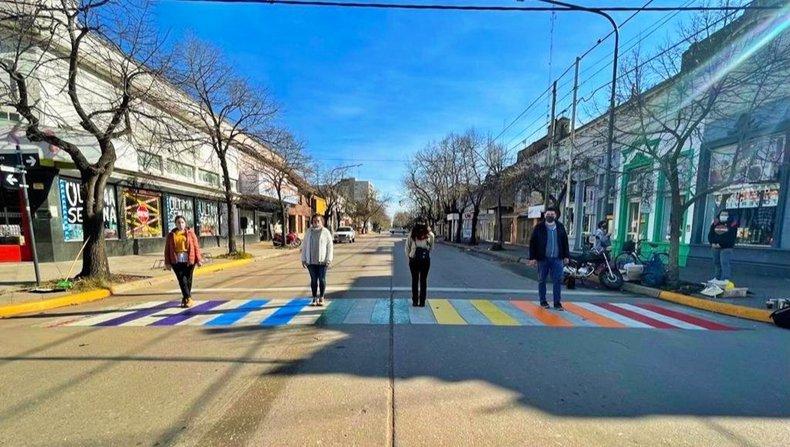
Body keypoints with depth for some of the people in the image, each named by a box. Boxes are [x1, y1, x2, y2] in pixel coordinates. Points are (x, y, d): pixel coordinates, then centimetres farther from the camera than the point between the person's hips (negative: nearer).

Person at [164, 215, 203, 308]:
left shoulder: (190, 233, 4)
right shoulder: (171, 235, 7)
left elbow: (196, 246, 2)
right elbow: (167, 249, 9)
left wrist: (199, 259, -3)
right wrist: (167, 263, 4)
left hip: (189, 261, 0)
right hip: (176, 261, 0)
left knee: (188, 280, 7)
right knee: (182, 280, -7)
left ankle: (185, 298, 23)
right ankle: (188, 298, -1)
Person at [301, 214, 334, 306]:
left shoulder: (325, 232, -3)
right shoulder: (308, 232, 5)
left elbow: (330, 246, -4)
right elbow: (304, 246, 9)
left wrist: (329, 260, -10)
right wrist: (303, 259, 5)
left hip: (322, 261, -2)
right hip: (311, 261, 2)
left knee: (322, 279, 5)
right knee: (313, 280, 9)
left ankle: (321, 298, 18)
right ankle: (314, 298, 20)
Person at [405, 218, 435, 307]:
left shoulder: (412, 235, -9)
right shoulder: (430, 235, -8)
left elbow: (407, 248, -1)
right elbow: (431, 248, 2)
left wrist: (409, 257, 10)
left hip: (414, 260, 0)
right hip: (426, 260, 0)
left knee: (414, 280, 11)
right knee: (424, 280, 10)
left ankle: (415, 301, 16)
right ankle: (422, 302, 15)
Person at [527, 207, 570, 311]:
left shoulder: (560, 227, 7)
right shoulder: (539, 227, -2)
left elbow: (565, 242, 12)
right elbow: (532, 243, -2)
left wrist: (566, 256, 6)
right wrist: (532, 257, -7)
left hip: (557, 259, 2)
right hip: (543, 259, -2)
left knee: (558, 281, 3)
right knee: (542, 280, 7)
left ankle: (557, 303, 13)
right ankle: (543, 302, 19)